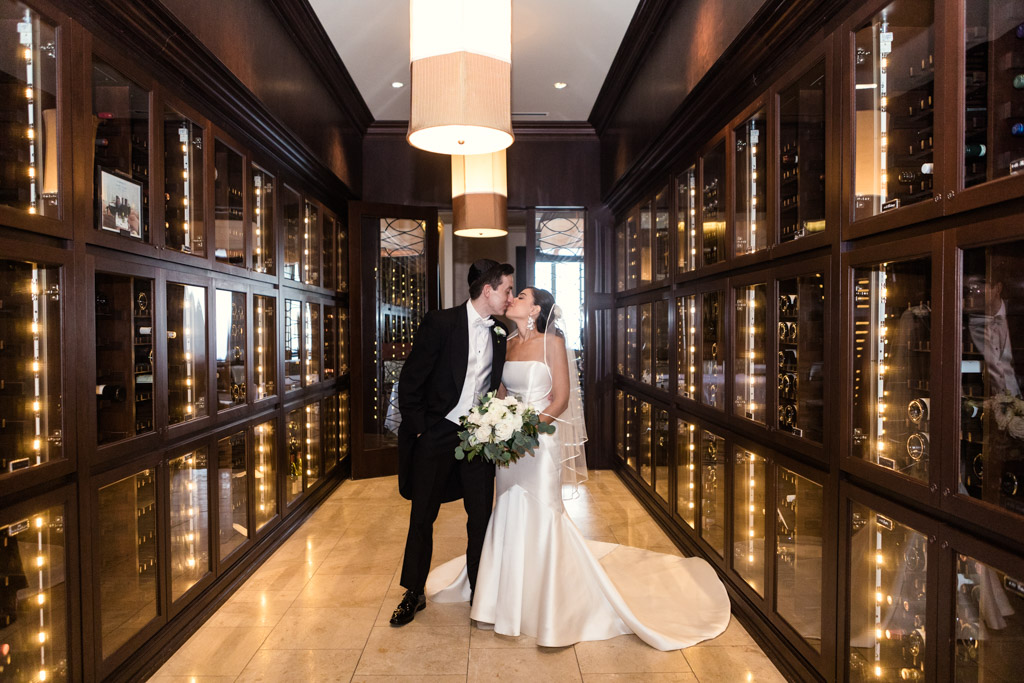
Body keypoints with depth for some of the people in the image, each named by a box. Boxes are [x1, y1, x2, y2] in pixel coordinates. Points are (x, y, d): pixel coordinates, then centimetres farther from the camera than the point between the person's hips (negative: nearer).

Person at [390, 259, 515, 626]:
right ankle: (414, 593, 29)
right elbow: (409, 382, -9)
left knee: (482, 517, 9)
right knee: (422, 517, 10)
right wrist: (419, 430, -9)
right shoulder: (440, 323, -10)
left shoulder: (499, 336, 5)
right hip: (436, 434, -3)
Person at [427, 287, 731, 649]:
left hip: (540, 441, -5)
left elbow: (561, 399, -9)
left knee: (541, 516, 0)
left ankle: (552, 606, 17)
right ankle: (511, 598, 29)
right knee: (508, 516, 12)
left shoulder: (552, 342, -7)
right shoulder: (507, 344, 9)